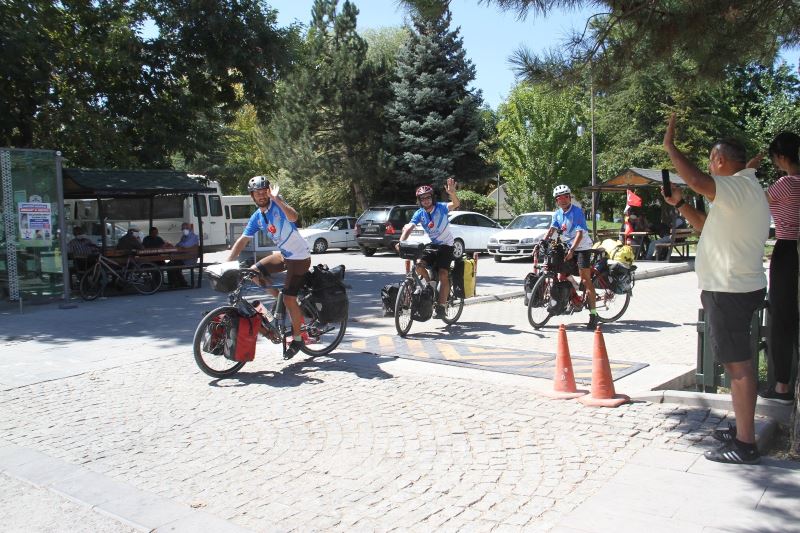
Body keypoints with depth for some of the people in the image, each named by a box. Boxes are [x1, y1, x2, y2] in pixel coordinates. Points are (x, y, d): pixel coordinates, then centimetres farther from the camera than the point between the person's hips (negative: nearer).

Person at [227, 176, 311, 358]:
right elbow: (242, 241, 1)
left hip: (300, 257, -7)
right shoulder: (256, 218, 3)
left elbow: (293, 217, -36)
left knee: (289, 298, -9)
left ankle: (297, 338, 9)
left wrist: (277, 199, -45)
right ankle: (279, 301, 17)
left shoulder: (277, 205, -16)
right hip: (283, 254, 7)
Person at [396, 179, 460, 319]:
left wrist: (452, 193, -56)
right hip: (432, 245, 4)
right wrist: (401, 242, -37)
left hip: (446, 245, -4)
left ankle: (440, 307, -8)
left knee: (443, 275, -16)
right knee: (419, 265, -20)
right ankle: (430, 284, 10)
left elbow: (456, 204, -34)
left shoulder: (441, 207, -15)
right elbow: (408, 228, -18)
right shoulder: (419, 214, -6)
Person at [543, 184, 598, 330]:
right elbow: (551, 230, -4)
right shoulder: (557, 214, 4)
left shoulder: (577, 212, -17)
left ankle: (593, 315, -11)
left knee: (586, 280, -11)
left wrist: (571, 250, -35)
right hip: (568, 247, 7)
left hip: (582, 248, -7)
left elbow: (580, 233, -25)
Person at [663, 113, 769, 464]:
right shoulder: (745, 191, 18)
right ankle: (742, 429, 29)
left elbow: (696, 180, -33)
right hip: (738, 288, 11)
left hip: (730, 290, -11)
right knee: (738, 363, 18)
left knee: (738, 364, -6)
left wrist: (670, 147, -19)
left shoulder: (738, 188, -16)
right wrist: (679, 204, 17)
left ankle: (745, 444, 0)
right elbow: (708, 225, 24)